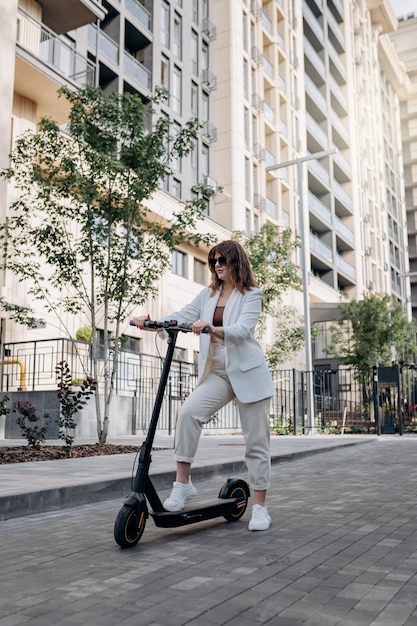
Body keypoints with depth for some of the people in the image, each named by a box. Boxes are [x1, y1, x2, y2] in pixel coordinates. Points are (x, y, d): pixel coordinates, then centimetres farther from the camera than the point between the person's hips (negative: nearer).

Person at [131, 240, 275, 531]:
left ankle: (260, 507, 14)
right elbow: (181, 316, 1)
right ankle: (183, 483, -13)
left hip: (247, 373, -4)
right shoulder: (208, 295, 12)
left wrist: (210, 328, -37)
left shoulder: (251, 294, -3)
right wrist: (151, 322, -17)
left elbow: (242, 330, -20)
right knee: (189, 412, -22)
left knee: (256, 441, 1)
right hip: (216, 372, 4)